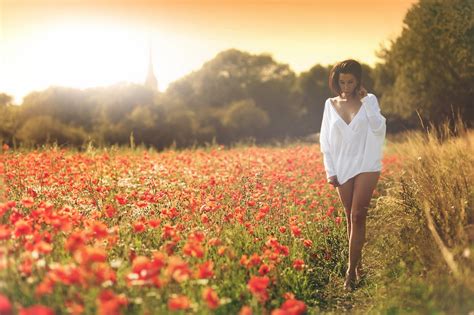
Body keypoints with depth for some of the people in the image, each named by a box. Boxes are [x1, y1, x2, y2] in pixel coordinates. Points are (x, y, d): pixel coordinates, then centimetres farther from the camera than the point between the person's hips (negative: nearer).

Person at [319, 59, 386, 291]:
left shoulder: (369, 100, 2)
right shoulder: (331, 104, 7)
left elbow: (379, 129, -11)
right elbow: (325, 140, 7)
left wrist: (366, 101, -11)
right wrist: (330, 171, 1)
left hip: (366, 166, -3)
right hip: (343, 168, 3)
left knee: (357, 216, -10)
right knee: (350, 218, 7)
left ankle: (351, 270, -8)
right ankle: (359, 264, 19)